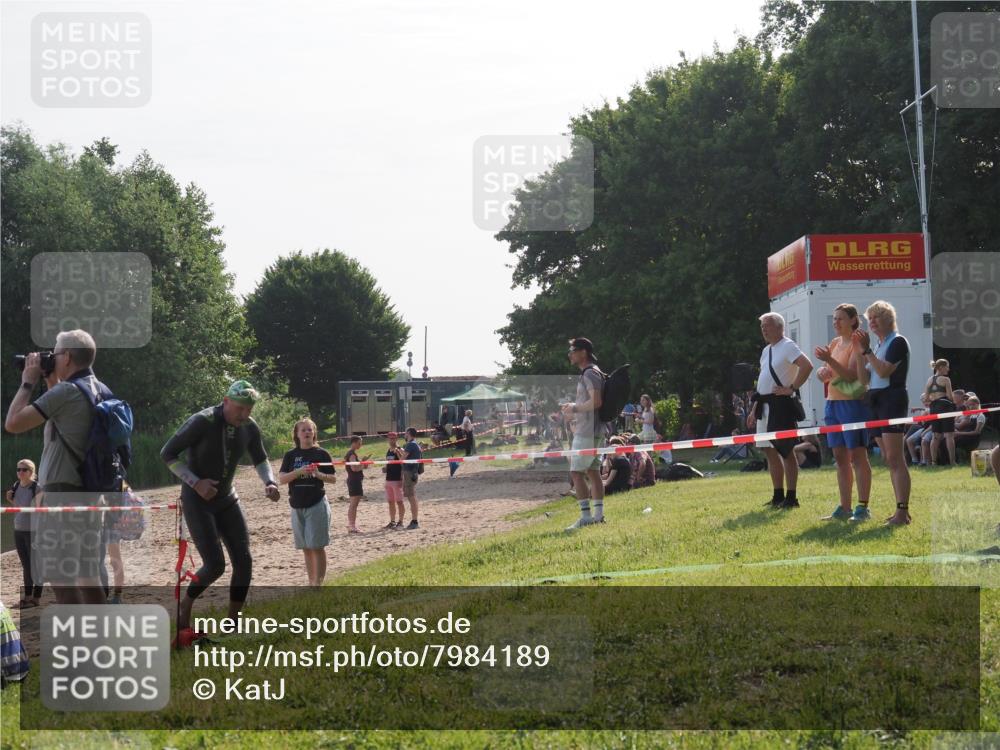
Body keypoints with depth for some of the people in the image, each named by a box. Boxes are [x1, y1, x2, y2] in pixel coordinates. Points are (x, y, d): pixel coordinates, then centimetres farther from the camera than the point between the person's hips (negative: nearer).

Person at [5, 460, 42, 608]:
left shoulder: (37, 488, -12)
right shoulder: (16, 487, 8)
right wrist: (10, 499, 3)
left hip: (33, 531, -7)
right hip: (18, 530, 7)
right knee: (25, 565, 12)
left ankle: (36, 598, 5)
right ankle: (27, 597, 18)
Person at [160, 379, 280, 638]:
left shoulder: (249, 428, -3)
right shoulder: (202, 422, -21)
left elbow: (260, 459, 15)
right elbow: (167, 454, -15)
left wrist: (269, 482, -5)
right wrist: (195, 483, -23)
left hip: (227, 500, 6)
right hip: (197, 501, -6)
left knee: (244, 562, -4)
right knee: (215, 565, -15)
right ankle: (185, 607, 11)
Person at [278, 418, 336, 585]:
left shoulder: (321, 454, -1)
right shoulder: (290, 455, 6)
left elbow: (333, 478, 1)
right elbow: (281, 478, -4)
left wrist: (318, 474, -19)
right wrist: (299, 472, -20)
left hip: (317, 505, -3)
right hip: (297, 506, 3)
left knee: (317, 546, -6)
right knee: (306, 548, 10)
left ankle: (318, 584, -4)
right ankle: (311, 584, 18)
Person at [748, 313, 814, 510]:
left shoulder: (788, 346, -9)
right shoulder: (766, 351, 18)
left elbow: (807, 366, -25)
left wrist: (792, 388, -22)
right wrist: (755, 409, 21)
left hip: (781, 403, -9)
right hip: (765, 405, 9)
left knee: (785, 450, -6)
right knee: (770, 451, 11)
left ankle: (791, 497, -3)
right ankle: (778, 497, 18)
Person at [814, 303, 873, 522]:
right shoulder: (834, 343, 15)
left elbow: (851, 374, -19)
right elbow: (824, 374, 15)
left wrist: (829, 360, -28)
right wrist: (822, 371, -8)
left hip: (853, 403, -8)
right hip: (833, 403, 8)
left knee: (857, 456, -6)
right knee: (840, 457, 9)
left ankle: (863, 507, -5)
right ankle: (844, 508, 13)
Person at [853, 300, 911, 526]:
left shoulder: (898, 342, -6)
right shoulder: (878, 346, 18)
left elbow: (884, 371, -18)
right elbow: (864, 378, 11)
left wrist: (867, 350, -15)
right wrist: (860, 352, 2)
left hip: (892, 399, -9)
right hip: (876, 401, 9)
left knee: (894, 458, -14)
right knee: (888, 459, 8)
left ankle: (903, 511, -16)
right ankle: (900, 510, 11)